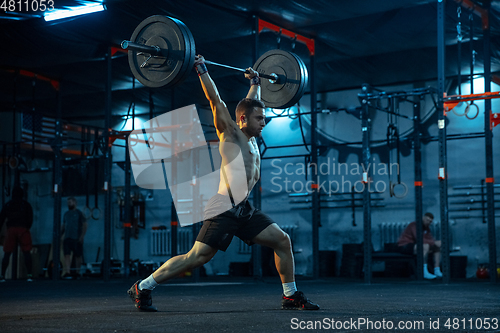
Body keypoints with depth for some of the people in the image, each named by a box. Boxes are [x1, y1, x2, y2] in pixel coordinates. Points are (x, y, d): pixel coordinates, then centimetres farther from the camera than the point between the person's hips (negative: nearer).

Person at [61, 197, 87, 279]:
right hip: (67, 238, 4)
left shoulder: (79, 213, 0)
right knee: (67, 255, -9)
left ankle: (78, 273, 15)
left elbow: (85, 225, -4)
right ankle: (67, 273, -16)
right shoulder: (66, 214, 15)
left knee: (78, 256, 3)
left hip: (76, 238, -4)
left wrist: (82, 236, -13)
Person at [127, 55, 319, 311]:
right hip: (224, 210, -9)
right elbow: (215, 99, -9)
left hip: (244, 210, 9)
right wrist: (202, 69, -8)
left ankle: (291, 296, 16)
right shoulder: (230, 133, -4)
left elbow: (251, 102, 33)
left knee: (282, 241, 5)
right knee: (197, 257, -12)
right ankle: (142, 288, -3)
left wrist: (255, 82, 40)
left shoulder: (251, 138, 16)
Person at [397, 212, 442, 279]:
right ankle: (424, 272, -34)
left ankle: (437, 271, -6)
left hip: (415, 246, 10)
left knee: (437, 247, 0)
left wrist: (437, 242, -19)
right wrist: (434, 243, -32)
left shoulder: (427, 228, 8)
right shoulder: (415, 225, -21)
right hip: (404, 246, -10)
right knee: (426, 246, -35)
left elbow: (431, 240, 3)